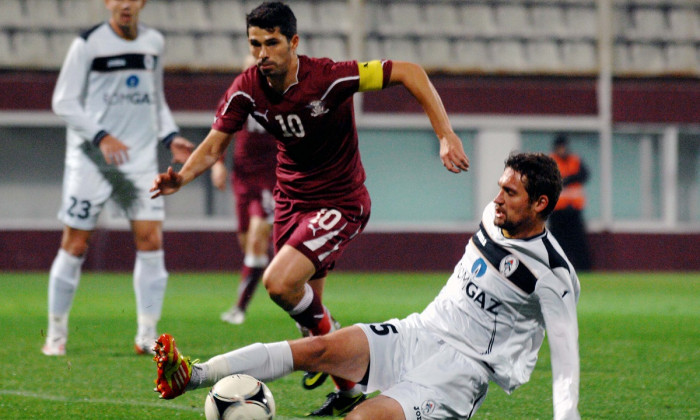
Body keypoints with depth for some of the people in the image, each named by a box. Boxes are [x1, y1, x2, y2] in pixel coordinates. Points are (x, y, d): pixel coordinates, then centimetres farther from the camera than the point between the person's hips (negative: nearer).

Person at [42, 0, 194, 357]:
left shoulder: (153, 43, 10)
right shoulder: (88, 44, -6)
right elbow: (64, 102, -7)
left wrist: (171, 138, 6)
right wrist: (101, 136, -19)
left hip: (140, 156, 4)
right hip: (91, 157, -4)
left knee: (151, 239, -7)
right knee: (75, 244, -1)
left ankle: (147, 335, 0)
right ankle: (56, 334, 11)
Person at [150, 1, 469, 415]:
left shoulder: (329, 77, -24)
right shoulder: (247, 90, -10)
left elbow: (409, 72, -20)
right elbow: (214, 146, -5)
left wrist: (446, 136, -26)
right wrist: (183, 176, -26)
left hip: (340, 204, -6)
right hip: (292, 200, 6)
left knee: (279, 283, -25)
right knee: (306, 303, 15)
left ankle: (327, 336, 7)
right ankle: (348, 391, 37)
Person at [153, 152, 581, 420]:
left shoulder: (553, 275, -13)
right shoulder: (495, 216, 9)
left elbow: (566, 353, -12)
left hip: (461, 368, -6)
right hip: (417, 334, 6)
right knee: (320, 347, -17)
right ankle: (193, 375, -28)